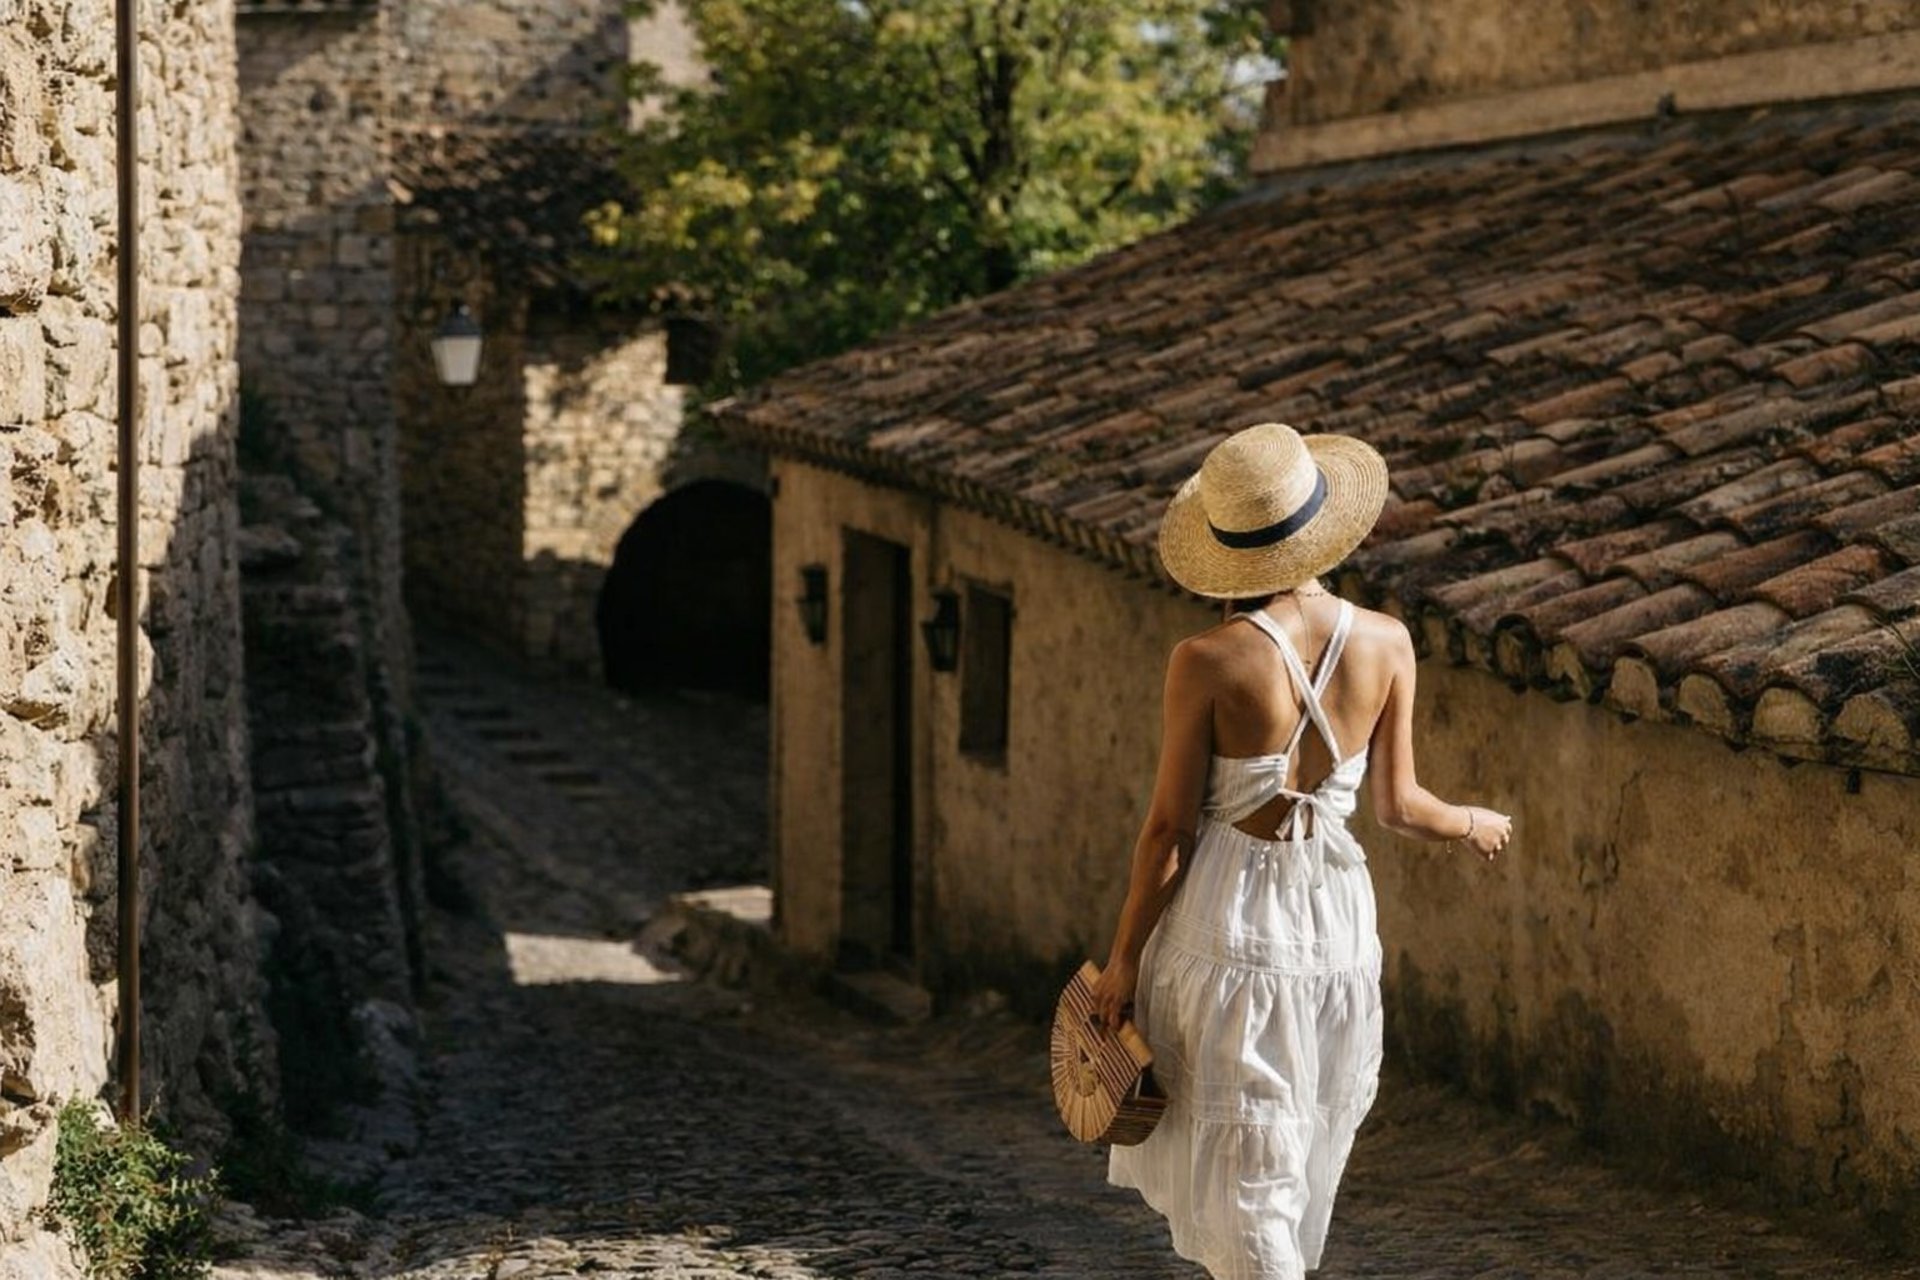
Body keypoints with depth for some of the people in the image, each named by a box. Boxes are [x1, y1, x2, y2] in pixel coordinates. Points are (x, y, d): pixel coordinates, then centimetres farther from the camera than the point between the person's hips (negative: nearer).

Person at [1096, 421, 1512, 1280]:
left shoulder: (1207, 662, -16)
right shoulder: (1385, 645, -6)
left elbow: (1170, 829, -11)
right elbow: (1397, 807, 2)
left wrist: (1123, 958, 0)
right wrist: (1474, 823, 23)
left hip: (1229, 920, -4)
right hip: (1335, 918, 4)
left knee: (1245, 1173, 3)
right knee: (1302, 1163, 22)